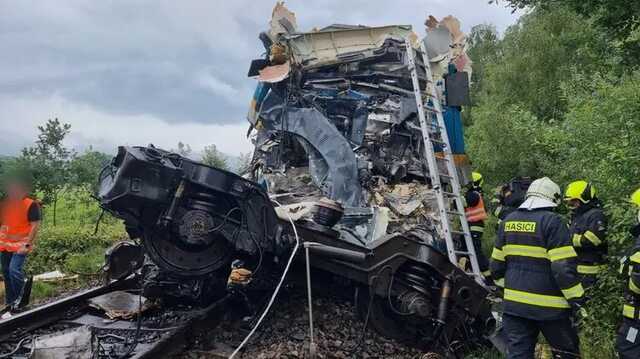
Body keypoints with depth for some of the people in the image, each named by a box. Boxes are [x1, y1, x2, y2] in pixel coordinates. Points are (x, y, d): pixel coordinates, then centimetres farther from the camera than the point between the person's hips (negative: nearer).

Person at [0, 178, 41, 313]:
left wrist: (27, 244, -17)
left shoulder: (31, 205, -9)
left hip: (21, 244, -6)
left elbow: (35, 225, -12)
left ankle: (19, 300, -1)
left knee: (15, 270, -18)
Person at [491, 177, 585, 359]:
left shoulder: (509, 220, 6)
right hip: (549, 306, -5)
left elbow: (497, 263, 11)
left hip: (514, 303, 5)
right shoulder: (552, 221, -13)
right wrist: (577, 299, -9)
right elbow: (564, 266, -18)